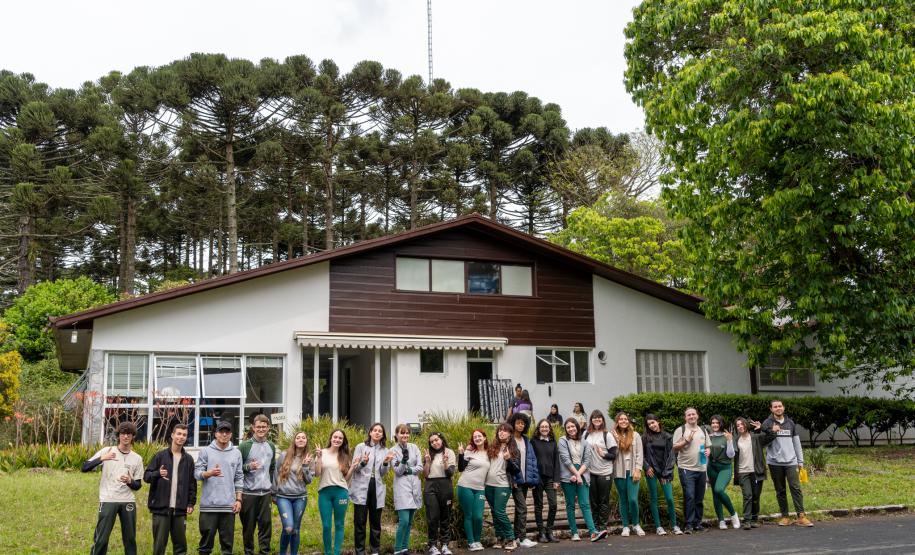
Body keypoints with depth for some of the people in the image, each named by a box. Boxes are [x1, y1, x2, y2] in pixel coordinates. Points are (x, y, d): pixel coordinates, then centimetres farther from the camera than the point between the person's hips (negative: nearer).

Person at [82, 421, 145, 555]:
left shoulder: (137, 458, 8)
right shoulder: (107, 451, 1)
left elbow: (138, 485, 10)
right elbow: (85, 468, -6)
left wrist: (129, 481, -12)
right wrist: (101, 459, -21)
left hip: (128, 501, 3)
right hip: (108, 500, -3)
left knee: (130, 538, 8)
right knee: (101, 539, -5)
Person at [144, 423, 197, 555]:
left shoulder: (188, 459, 9)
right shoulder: (160, 455, 2)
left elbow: (192, 483, 11)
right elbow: (146, 476, 0)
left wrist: (191, 503, 3)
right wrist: (158, 473, -20)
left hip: (180, 509, 2)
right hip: (161, 507, -2)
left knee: (180, 544, 6)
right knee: (159, 544, 2)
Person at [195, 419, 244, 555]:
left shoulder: (236, 453, 9)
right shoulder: (205, 451, 2)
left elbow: (239, 478, 10)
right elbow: (197, 473, -3)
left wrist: (238, 499, 3)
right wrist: (209, 473, -23)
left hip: (229, 504, 2)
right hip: (209, 504, -2)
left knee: (228, 540, 6)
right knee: (207, 537, 3)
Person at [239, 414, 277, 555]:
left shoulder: (271, 446, 10)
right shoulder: (245, 446, -6)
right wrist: (248, 467, -21)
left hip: (266, 492, 4)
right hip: (248, 492, -4)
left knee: (266, 524, 4)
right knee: (248, 525, 4)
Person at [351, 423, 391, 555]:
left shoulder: (385, 451, 10)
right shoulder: (361, 447, 1)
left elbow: (383, 473, 7)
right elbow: (354, 468, -3)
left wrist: (386, 462, -13)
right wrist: (363, 462, -23)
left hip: (377, 488, 3)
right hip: (361, 488, -3)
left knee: (375, 521, 8)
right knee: (360, 521, -1)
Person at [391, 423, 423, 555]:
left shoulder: (414, 448, 7)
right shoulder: (393, 450, -2)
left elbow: (420, 467, 3)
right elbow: (398, 472, -9)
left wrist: (407, 470, -10)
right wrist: (404, 460, -26)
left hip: (415, 486, 4)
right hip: (402, 486, -4)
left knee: (410, 521, 8)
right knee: (404, 521, -13)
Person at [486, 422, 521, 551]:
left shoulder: (513, 449, 2)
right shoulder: (492, 447, 11)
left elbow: (516, 470, -5)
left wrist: (508, 459, -19)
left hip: (502, 485, -4)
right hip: (489, 484, 4)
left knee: (499, 512, -11)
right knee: (494, 513, 8)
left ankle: (511, 539, -1)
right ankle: (500, 538, 17)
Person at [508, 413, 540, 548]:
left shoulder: (526, 440, 13)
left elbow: (532, 459, 11)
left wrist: (533, 478, 3)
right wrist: (512, 479, -17)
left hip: (525, 479, 7)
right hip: (516, 480, -7)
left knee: (519, 508, 13)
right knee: (522, 508, -10)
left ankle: (516, 536, 21)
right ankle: (523, 538, -7)